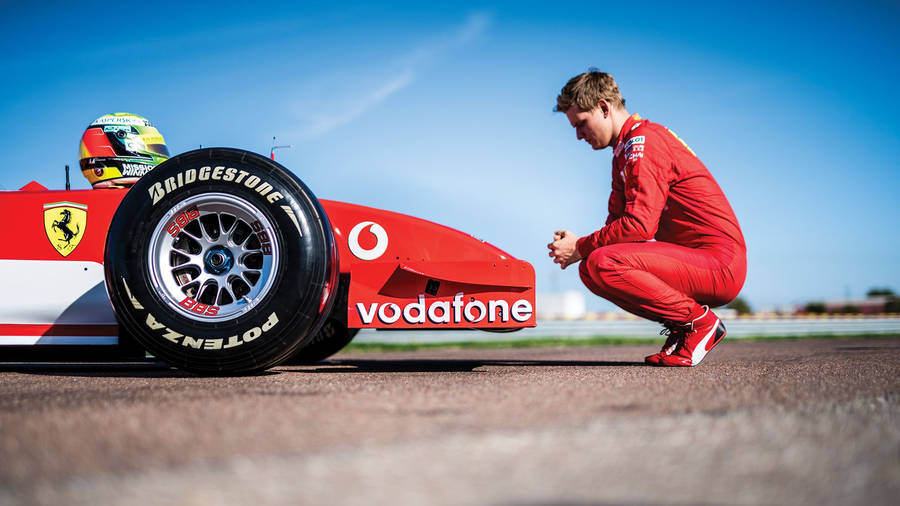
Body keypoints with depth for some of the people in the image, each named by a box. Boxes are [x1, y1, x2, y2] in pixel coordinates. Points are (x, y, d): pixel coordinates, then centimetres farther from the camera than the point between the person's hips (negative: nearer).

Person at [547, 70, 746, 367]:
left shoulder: (643, 141, -13)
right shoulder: (625, 151, 19)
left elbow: (640, 225, -23)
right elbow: (618, 222, 16)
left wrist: (581, 247, -12)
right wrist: (579, 247, -3)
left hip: (720, 264, -10)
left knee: (601, 264, -26)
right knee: (591, 270, 11)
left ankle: (700, 322, -12)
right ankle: (681, 326, 7)